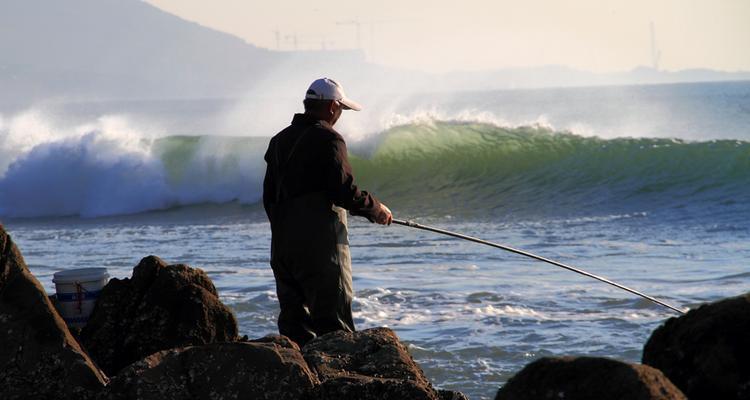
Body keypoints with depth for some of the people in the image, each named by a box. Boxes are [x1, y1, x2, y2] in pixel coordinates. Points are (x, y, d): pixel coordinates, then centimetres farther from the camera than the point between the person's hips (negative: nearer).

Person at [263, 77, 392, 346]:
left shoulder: (279, 141, 15)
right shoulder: (327, 139, -10)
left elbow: (269, 197, 18)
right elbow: (344, 191, -16)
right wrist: (376, 210, -1)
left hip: (282, 245, 8)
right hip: (320, 246, -7)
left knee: (294, 320, 8)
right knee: (333, 323, -6)